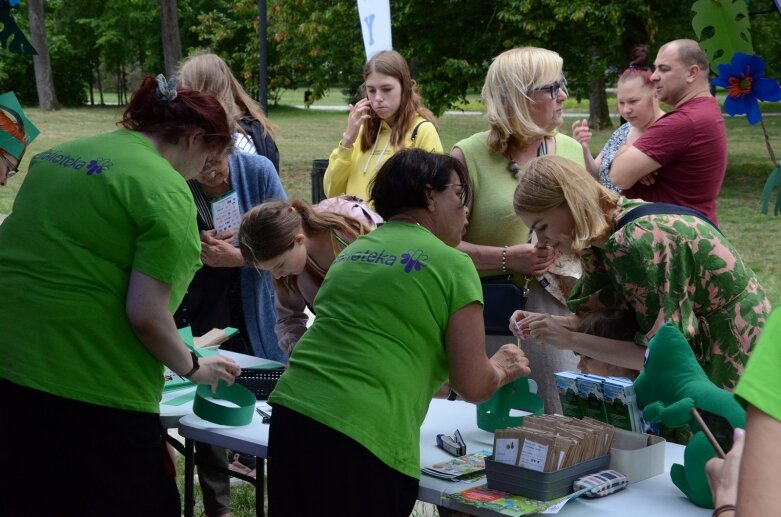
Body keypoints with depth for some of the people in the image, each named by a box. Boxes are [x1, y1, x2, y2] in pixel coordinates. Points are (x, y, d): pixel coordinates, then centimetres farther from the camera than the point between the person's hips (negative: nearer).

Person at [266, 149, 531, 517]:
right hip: (363, 438, -7)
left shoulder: (352, 252, 17)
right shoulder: (451, 265, -3)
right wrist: (504, 368, 20)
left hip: (290, 411, 7)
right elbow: (473, 386, -1)